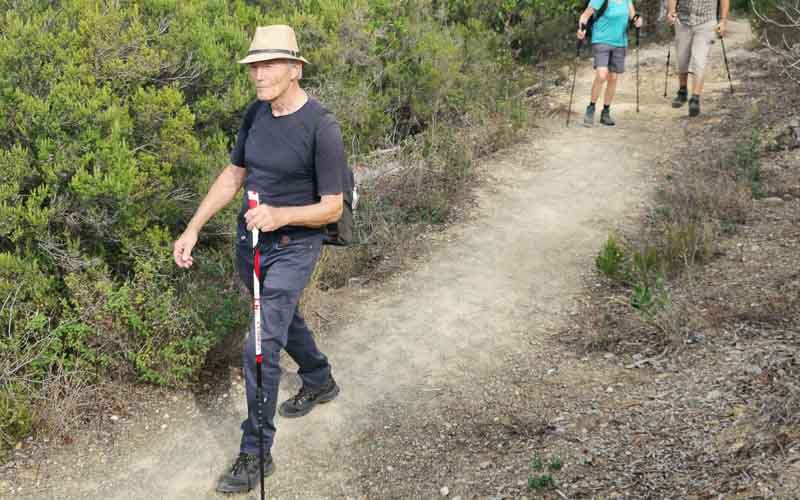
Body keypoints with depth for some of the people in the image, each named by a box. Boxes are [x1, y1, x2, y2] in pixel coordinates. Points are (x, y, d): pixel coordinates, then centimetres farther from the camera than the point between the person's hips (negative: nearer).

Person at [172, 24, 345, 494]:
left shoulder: (322, 128, -21)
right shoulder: (256, 113, 0)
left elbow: (332, 208, -18)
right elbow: (233, 175, 11)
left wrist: (280, 216, -34)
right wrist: (194, 228, 5)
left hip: (293, 247, -7)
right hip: (250, 241, 7)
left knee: (261, 347, -11)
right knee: (283, 318, 27)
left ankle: (256, 452, 3)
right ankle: (320, 381, 54)